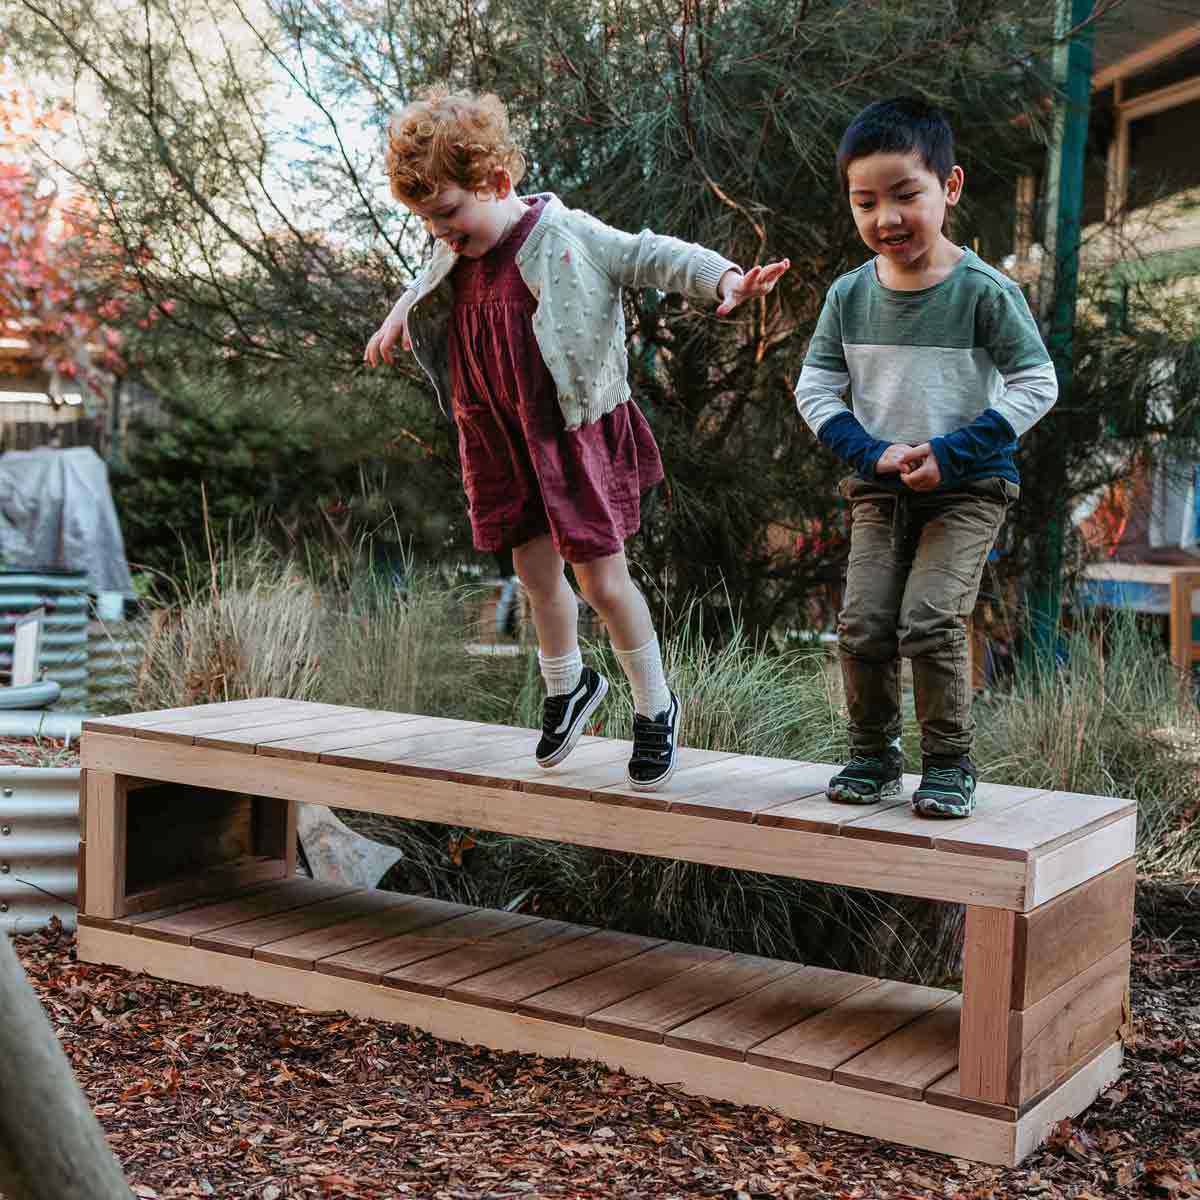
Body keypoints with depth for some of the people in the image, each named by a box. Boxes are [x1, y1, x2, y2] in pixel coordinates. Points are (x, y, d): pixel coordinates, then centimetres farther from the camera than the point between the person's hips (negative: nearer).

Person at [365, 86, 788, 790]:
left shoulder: (567, 237, -15)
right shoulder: (455, 257, 4)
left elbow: (649, 257, -15)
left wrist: (723, 279, -28)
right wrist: (400, 315, 16)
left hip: (574, 434, -6)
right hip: (501, 437, 6)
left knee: (601, 574, -3)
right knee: (535, 570, 11)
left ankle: (655, 706, 17)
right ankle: (568, 688, 36)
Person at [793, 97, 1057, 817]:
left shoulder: (984, 291, -13)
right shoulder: (849, 294, -2)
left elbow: (1037, 385, -10)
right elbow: (815, 390, 3)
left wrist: (951, 454, -18)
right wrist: (872, 454, -14)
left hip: (969, 487, -4)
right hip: (879, 487, 4)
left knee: (930, 622, -15)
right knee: (863, 625, -2)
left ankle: (950, 761, 3)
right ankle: (874, 755, 17)